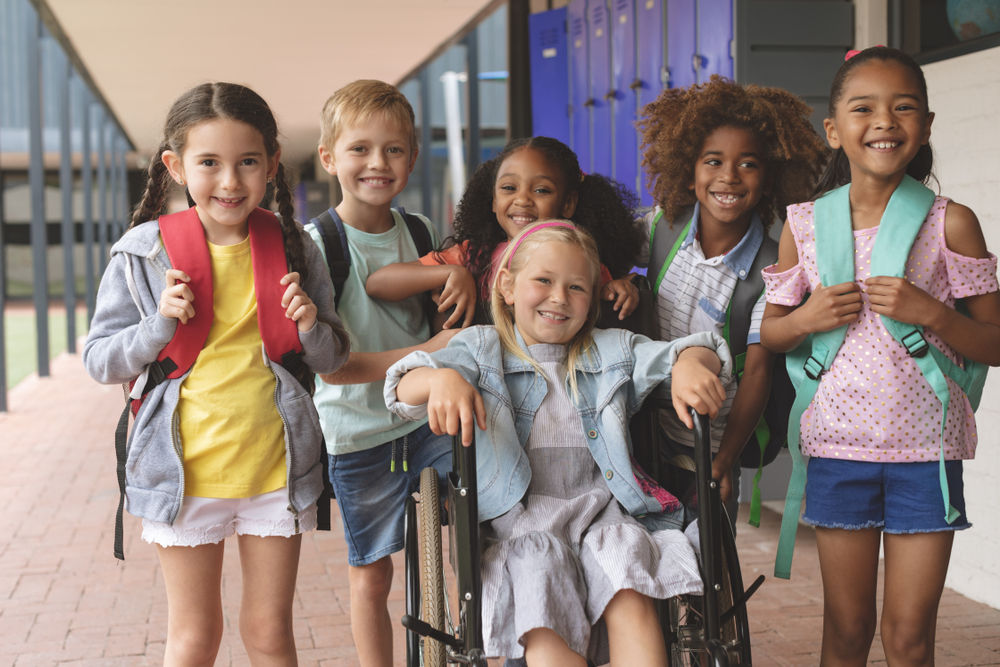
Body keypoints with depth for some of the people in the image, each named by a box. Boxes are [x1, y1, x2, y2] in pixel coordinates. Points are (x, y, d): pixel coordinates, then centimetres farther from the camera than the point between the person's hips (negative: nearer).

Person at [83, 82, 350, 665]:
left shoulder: (293, 248, -2)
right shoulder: (143, 254, -6)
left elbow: (332, 360, 7)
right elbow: (101, 362, -1)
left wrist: (311, 327, -15)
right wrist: (160, 323, -18)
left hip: (276, 469, 1)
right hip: (186, 473, -1)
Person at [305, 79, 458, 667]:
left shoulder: (419, 233, 3)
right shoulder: (317, 244, -12)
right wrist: (426, 352, -25)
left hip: (427, 418, 4)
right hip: (359, 433, -4)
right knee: (370, 577, 7)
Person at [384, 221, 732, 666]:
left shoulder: (612, 351, 20)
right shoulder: (482, 349, 13)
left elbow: (699, 351, 12)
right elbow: (405, 387, -3)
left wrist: (691, 364, -15)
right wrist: (440, 379, -29)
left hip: (599, 509, 2)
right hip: (520, 521, -2)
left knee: (631, 600, -30)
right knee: (543, 629, -31)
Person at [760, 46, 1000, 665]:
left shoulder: (950, 223, -3)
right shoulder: (805, 224, 2)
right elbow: (767, 334, 12)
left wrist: (930, 313, -17)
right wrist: (804, 319, -9)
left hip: (925, 448, -1)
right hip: (838, 443, 1)